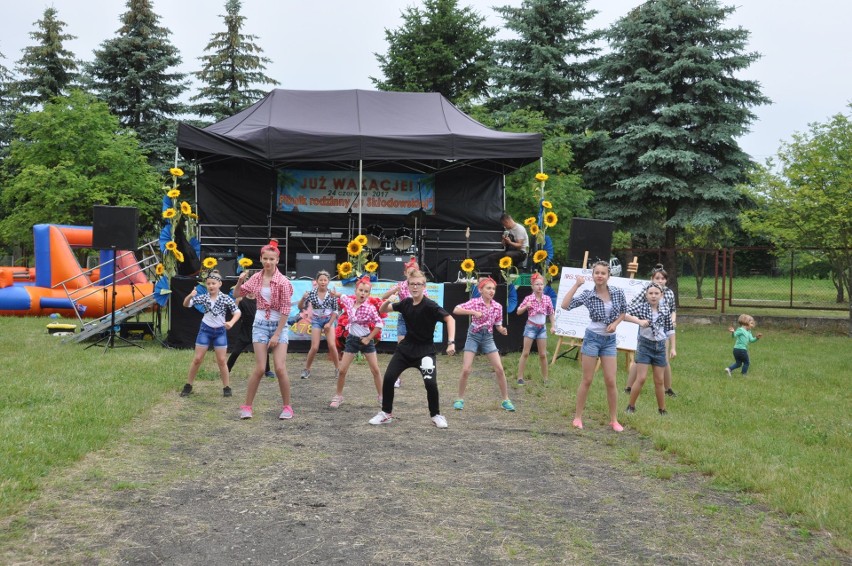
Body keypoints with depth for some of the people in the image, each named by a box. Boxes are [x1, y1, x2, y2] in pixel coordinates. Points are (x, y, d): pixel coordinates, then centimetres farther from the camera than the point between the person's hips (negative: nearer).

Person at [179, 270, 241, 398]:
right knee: (197, 359, 3)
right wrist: (190, 296, -33)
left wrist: (231, 323, -23)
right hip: (205, 330, 1)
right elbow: (186, 304, -12)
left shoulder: (225, 298, -8)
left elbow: (237, 312, -5)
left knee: (221, 360, 2)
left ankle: (227, 387, 12)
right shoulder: (203, 297, -5)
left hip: (220, 331, -1)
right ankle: (188, 386, 15)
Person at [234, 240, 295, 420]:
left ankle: (287, 407, 8)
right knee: (259, 368, -4)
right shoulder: (256, 278, 2)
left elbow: (285, 310, -12)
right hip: (260, 324, 3)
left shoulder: (283, 282, -12)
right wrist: (240, 281, -7)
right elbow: (237, 294, 14)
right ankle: (247, 406, 9)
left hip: (279, 325, -3)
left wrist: (277, 334, -13)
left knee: (280, 368, -8)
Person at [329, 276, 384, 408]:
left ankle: (381, 397, 14)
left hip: (365, 340, -3)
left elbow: (379, 324, -18)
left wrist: (369, 339, -14)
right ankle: (338, 396, 15)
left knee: (375, 370, 2)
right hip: (352, 339, 3)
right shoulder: (349, 301, -4)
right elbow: (343, 297, 21)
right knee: (342, 370, 1)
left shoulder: (370, 308, -17)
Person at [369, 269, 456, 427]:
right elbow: (383, 310, 8)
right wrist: (387, 300, -15)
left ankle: (436, 415, 7)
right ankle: (386, 413, 15)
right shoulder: (405, 303, -1)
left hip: (425, 350, -5)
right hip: (406, 348, 5)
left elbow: (450, 319, -21)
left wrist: (451, 342, -31)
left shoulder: (430, 305, -18)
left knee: (430, 383, -17)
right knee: (388, 378, -3)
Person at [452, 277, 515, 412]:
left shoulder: (497, 306, -2)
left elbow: (498, 325, 8)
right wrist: (473, 312, -29)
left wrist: (502, 330, -14)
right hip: (474, 336, -3)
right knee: (466, 370, -8)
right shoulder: (475, 302, -12)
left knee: (499, 369, -3)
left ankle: (505, 400, 10)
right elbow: (456, 310, -20)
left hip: (488, 337, 3)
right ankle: (460, 399, 10)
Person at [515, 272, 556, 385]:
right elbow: (518, 312, -5)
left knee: (543, 354, 8)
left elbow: (551, 313, 7)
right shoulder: (528, 298, -11)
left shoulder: (547, 299, -3)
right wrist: (526, 307, -22)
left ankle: (545, 378, 18)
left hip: (542, 328, 3)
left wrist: (552, 326, 1)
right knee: (525, 353, -1)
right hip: (531, 327, -3)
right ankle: (520, 377, 4)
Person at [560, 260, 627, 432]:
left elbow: (623, 312, 12)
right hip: (592, 338, -2)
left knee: (610, 382, 2)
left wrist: (615, 324, -7)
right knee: (587, 380, 3)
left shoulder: (618, 293, -4)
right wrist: (576, 285, -19)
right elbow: (565, 305, -20)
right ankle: (578, 417, 14)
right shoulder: (588, 295, -9)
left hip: (609, 340, 2)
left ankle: (614, 419, 13)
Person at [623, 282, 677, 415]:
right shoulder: (641, 307, -9)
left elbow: (670, 330, 9)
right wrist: (639, 321, -27)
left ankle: (662, 410, 21)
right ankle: (630, 407, 8)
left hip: (660, 346, 3)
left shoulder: (665, 311, 1)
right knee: (641, 379, -7)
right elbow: (623, 313, -20)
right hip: (645, 344, -3)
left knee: (659, 381, 10)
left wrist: (673, 348, 6)